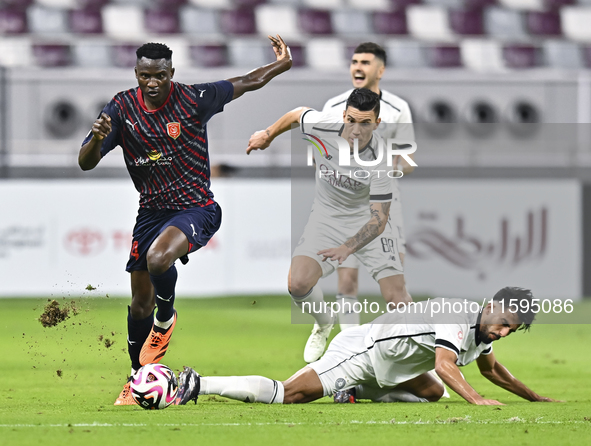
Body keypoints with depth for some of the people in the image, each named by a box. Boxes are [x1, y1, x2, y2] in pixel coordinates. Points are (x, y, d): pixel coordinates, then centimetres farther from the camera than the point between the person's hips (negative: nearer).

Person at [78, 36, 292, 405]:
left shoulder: (193, 99, -13)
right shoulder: (122, 108, -6)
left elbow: (247, 83, 3)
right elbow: (86, 163, -11)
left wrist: (283, 64, 1)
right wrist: (97, 139, -31)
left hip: (196, 207, -4)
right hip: (151, 210, 4)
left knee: (158, 258, -34)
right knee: (140, 302, 10)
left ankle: (166, 320, -1)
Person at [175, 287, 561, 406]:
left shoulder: (484, 331, 9)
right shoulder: (459, 314, -21)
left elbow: (492, 369, 28)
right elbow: (444, 363, -32)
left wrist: (535, 398, 30)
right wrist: (475, 399, -40)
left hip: (388, 369, 10)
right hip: (363, 350, -10)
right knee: (288, 394, -18)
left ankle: (357, 392, 6)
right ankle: (198, 385, -14)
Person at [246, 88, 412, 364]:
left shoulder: (379, 162, -29)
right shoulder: (322, 127, -22)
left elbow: (379, 219, -29)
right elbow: (297, 114, 2)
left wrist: (347, 247, -44)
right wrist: (267, 136, 16)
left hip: (367, 220, -2)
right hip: (328, 215, 2)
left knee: (396, 297, -16)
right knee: (298, 284, -17)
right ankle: (323, 324, 18)